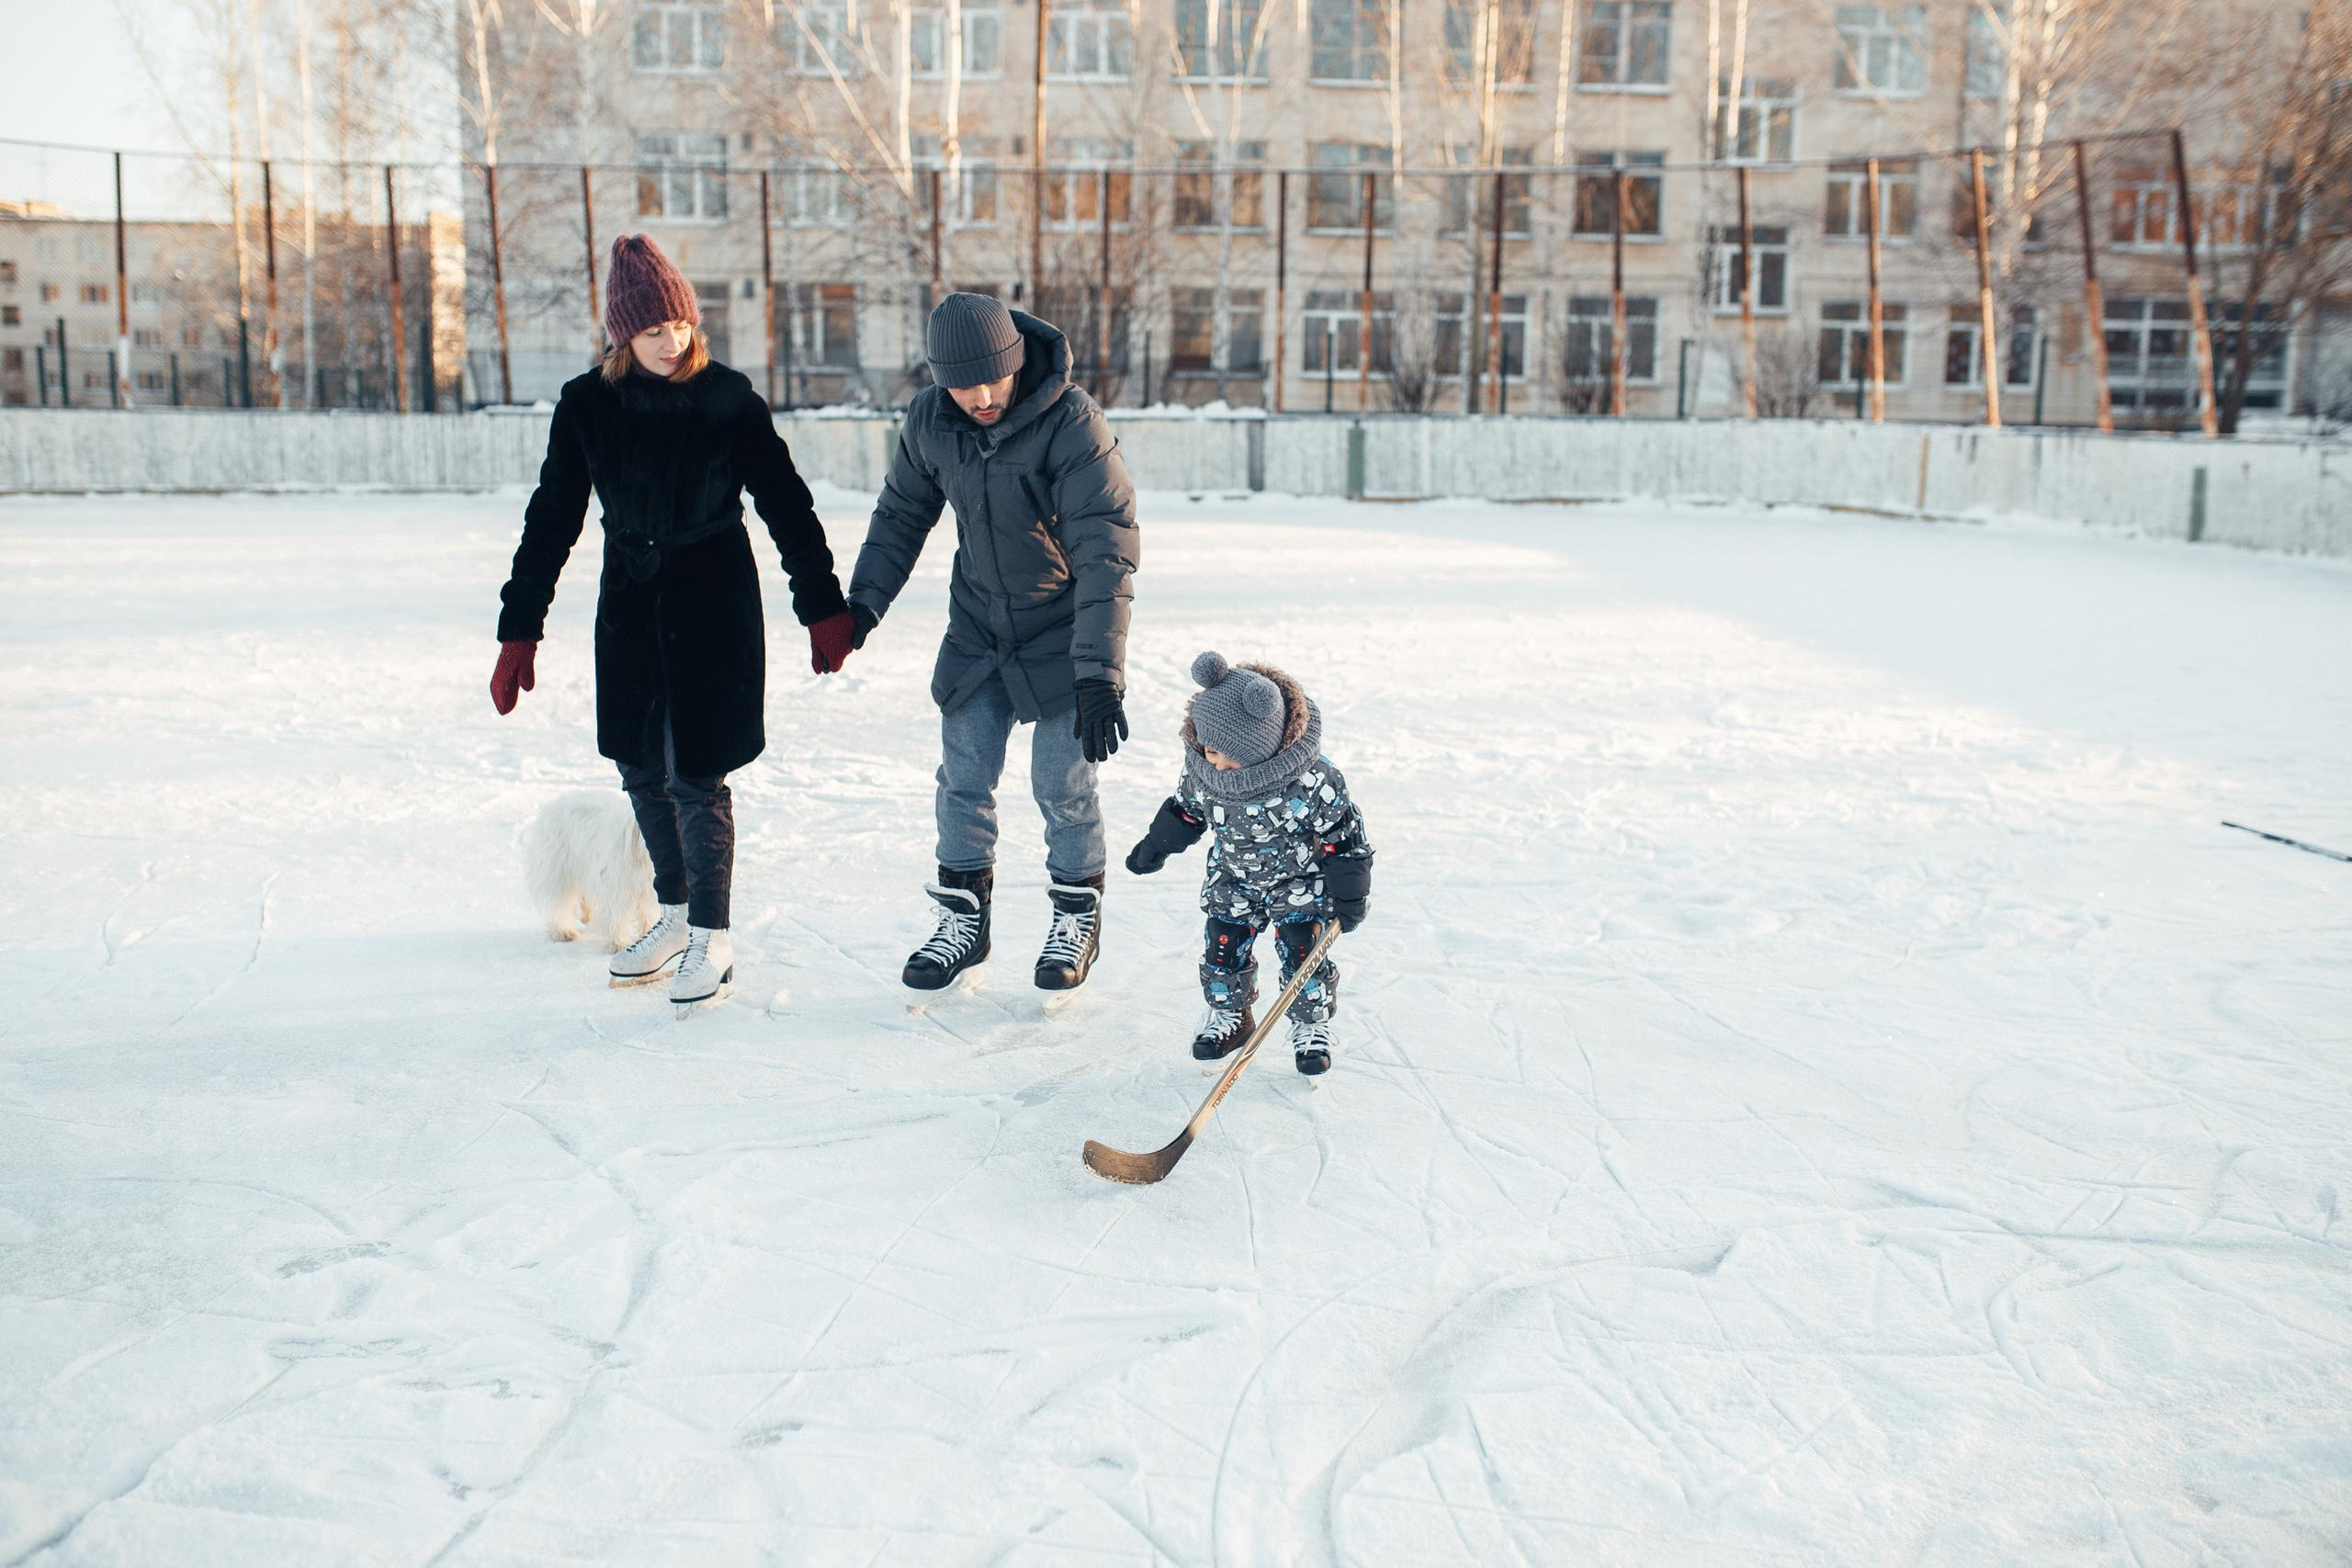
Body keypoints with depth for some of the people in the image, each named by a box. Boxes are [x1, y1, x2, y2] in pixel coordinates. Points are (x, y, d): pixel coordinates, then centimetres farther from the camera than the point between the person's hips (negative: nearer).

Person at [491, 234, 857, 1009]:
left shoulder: (727, 399, -7)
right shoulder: (588, 404, -1)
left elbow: (786, 504, -2)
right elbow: (551, 519, 2)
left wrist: (824, 606, -3)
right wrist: (519, 629, -1)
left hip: (714, 602, -4)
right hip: (629, 604, 4)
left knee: (696, 775, -5)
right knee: (642, 772, 11)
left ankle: (712, 938, 8)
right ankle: (675, 914, 30)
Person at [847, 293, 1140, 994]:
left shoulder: (1072, 422, -25)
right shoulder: (929, 419, -9)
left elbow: (1106, 549, -28)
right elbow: (901, 514, 9)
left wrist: (1100, 672, -33)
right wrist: (863, 601, 0)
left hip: (1063, 629, -4)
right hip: (977, 625, 4)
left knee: (1063, 785, 0)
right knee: (963, 779, 6)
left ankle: (1078, 916, 22)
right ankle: (963, 919, 23)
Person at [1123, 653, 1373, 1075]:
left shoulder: (1310, 779, -33)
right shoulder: (1202, 769, -19)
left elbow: (1343, 835, -20)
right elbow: (1186, 809, 4)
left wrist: (1350, 897, -14)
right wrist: (1155, 847, 12)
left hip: (1301, 878, -4)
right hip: (1233, 878, 4)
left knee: (1302, 951, -5)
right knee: (1222, 947, 4)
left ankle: (1310, 1024, 19)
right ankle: (1228, 1015, 29)